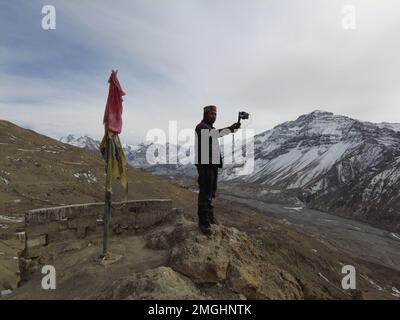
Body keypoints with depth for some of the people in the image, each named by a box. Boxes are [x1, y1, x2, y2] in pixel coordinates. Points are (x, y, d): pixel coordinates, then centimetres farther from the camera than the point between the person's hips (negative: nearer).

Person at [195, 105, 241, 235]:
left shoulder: (211, 128, 21)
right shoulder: (201, 126, -9)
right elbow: (213, 133, -29)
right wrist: (230, 128, -39)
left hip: (213, 164, 9)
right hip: (205, 164, -9)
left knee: (211, 192, 16)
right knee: (205, 192, -8)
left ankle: (210, 215, 30)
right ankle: (203, 222, -1)